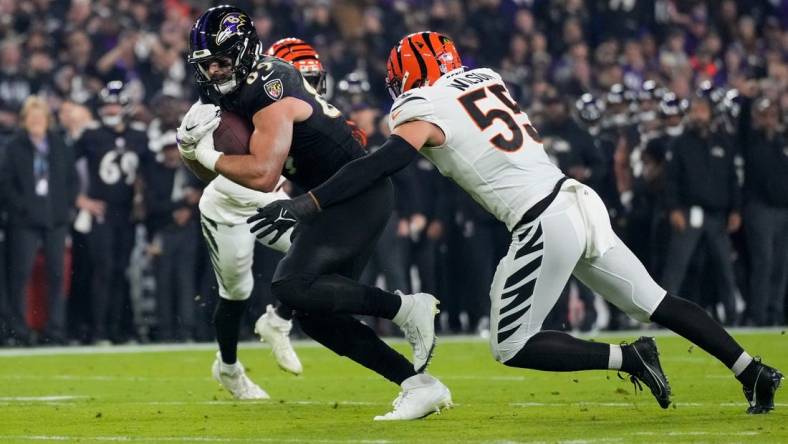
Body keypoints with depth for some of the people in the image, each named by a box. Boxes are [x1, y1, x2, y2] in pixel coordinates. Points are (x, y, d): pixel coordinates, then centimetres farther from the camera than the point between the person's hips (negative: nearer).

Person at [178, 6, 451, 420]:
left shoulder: (269, 94, -20)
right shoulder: (232, 89, 9)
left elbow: (263, 175, -29)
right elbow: (214, 171, 14)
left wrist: (209, 155, -17)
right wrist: (190, 145, -7)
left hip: (358, 195, -10)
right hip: (336, 202, 10)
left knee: (292, 287, -23)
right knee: (315, 315, 4)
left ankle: (407, 307, -12)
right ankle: (419, 385, 5)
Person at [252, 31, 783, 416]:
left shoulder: (426, 111, -4)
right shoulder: (486, 78, 16)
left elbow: (378, 167, -14)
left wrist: (306, 205, -15)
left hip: (544, 225, -8)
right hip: (580, 201, 8)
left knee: (514, 347, 2)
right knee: (656, 303, 17)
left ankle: (628, 358, -4)